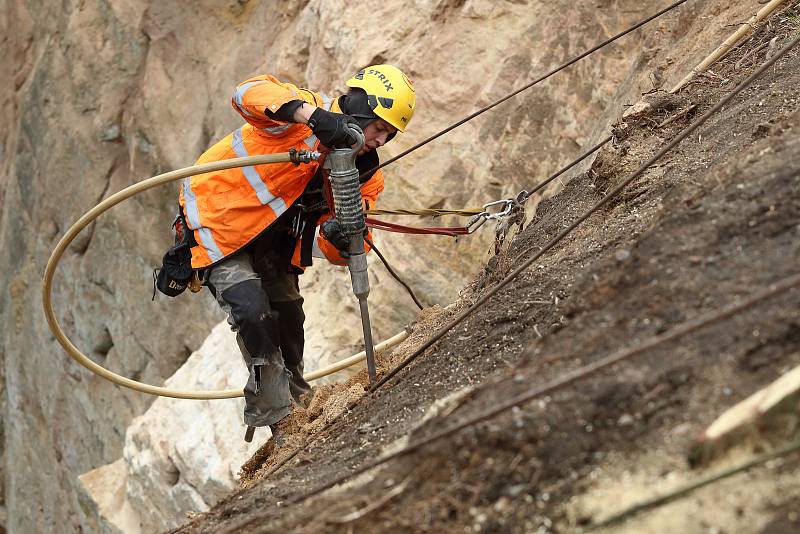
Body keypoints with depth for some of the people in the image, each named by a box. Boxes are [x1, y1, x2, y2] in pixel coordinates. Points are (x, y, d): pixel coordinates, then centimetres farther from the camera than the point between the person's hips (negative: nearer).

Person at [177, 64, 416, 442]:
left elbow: (331, 249, -13)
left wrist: (336, 237, -39)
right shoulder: (301, 112, -26)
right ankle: (273, 410, -3)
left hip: (272, 234, 7)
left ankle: (296, 397, 38)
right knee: (252, 311, -18)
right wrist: (314, 116, -60)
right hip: (217, 217, -7)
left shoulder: (366, 175, -8)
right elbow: (249, 93, -48)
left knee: (288, 313, 12)